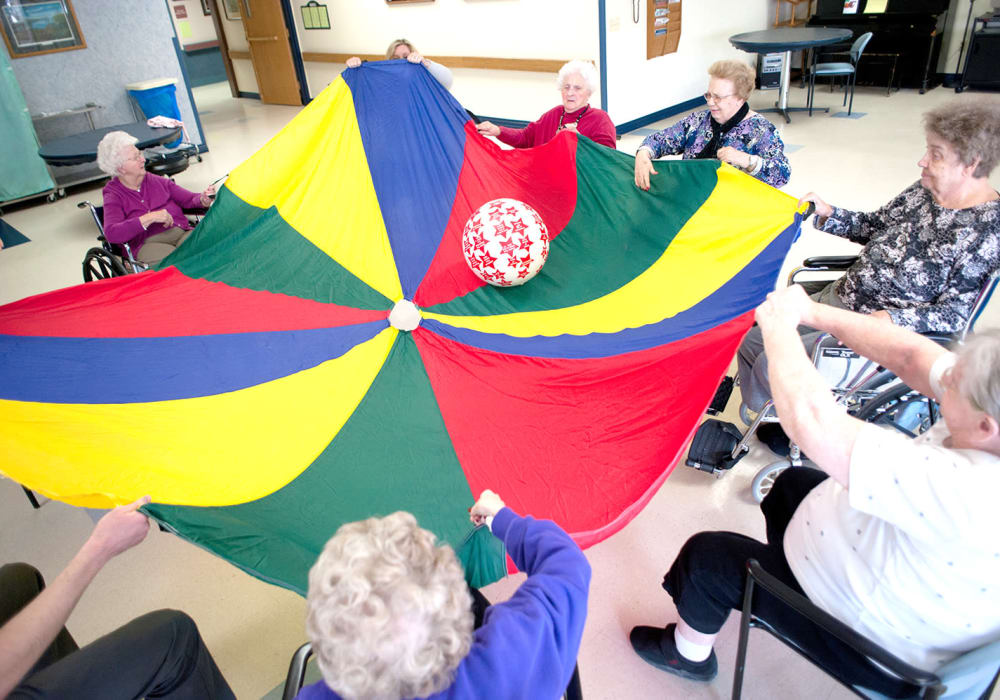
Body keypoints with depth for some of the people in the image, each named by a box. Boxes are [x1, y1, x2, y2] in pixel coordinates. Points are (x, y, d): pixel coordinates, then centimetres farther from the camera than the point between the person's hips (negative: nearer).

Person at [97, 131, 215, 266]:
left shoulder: (157, 181, 22)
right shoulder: (113, 196, 9)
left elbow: (189, 200, 22)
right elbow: (111, 233, -8)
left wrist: (203, 200, -4)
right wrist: (150, 218, -16)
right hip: (147, 243, -3)